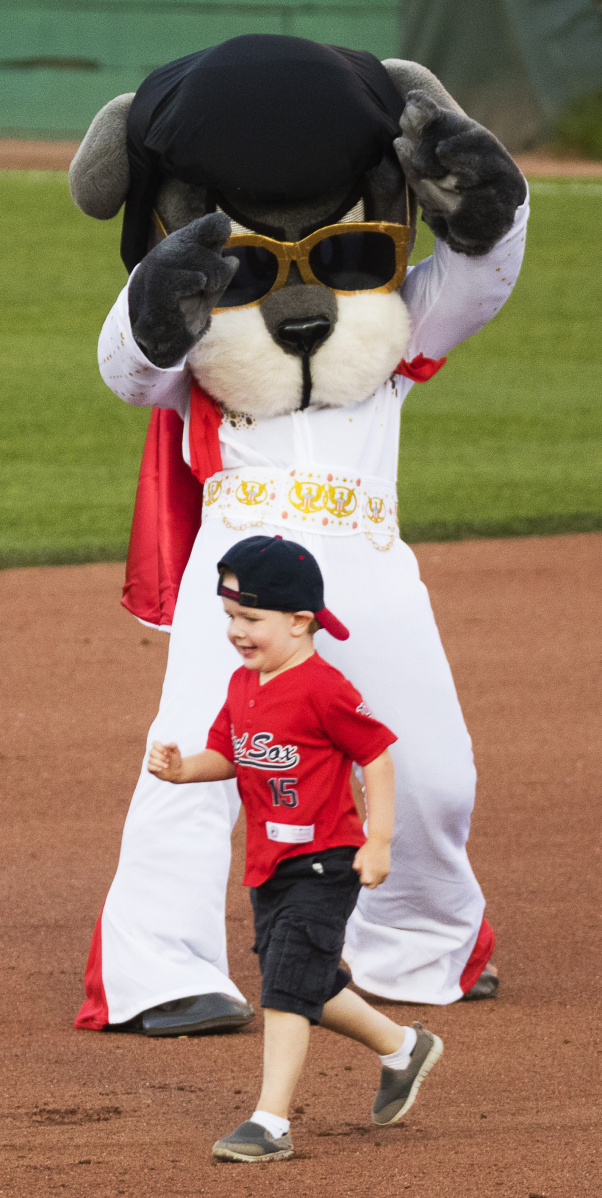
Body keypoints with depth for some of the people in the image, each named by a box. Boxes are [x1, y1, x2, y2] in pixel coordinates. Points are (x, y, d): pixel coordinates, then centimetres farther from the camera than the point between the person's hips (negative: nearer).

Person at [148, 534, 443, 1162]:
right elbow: (224, 754, 17)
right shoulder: (243, 686, 8)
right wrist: (181, 768, -4)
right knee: (308, 987, 19)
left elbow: (375, 756, -13)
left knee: (287, 987, -13)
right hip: (268, 864, 9)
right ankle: (400, 1046, 41)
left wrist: (378, 843, -14)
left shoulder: (323, 689, -17)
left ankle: (271, 1121, -13)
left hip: (323, 864, -9)